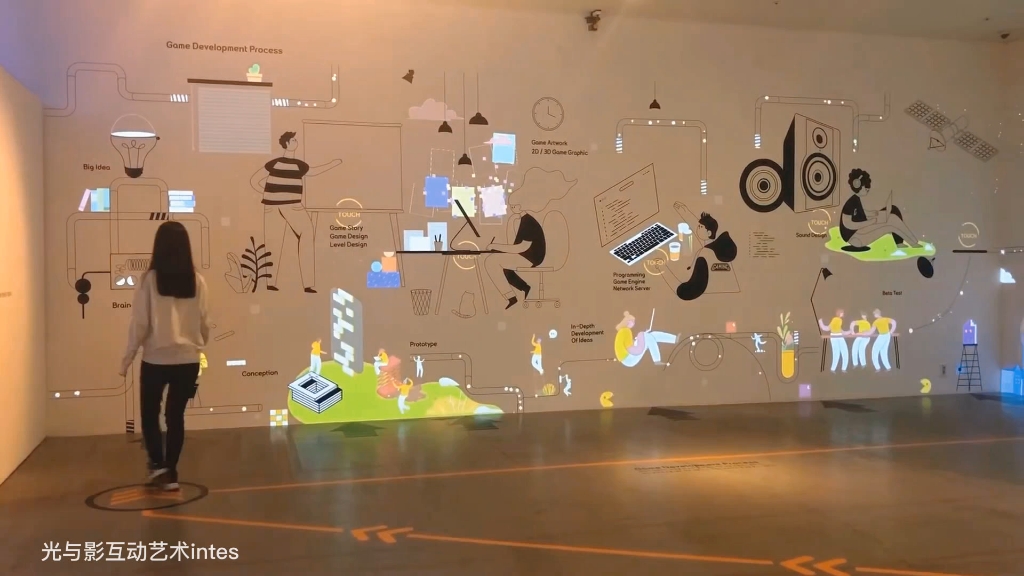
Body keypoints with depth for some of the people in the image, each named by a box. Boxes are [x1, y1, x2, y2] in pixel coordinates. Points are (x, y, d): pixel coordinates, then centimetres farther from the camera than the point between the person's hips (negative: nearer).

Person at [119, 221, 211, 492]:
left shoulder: (150, 279, -10)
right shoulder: (197, 281, -3)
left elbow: (140, 323, -8)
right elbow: (204, 323, 4)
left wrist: (128, 357, 4)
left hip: (156, 359, -2)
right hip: (188, 360, 2)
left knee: (150, 414, 17)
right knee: (176, 416, 13)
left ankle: (158, 464, 8)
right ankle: (170, 473, 16)